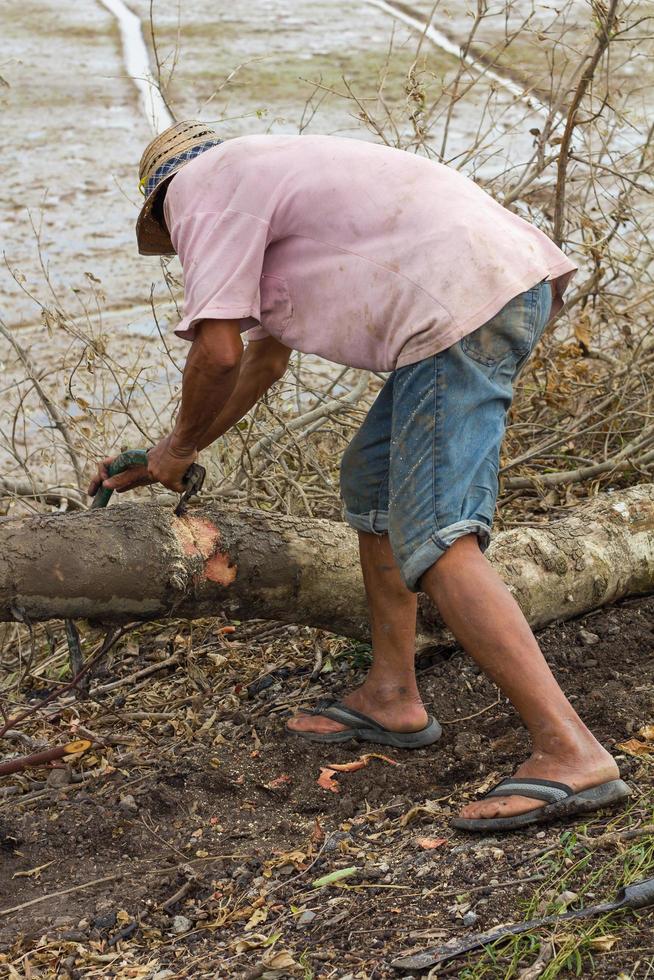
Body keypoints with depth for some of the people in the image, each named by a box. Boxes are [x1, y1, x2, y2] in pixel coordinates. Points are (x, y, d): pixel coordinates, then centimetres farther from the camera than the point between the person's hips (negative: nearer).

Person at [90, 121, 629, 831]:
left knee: (433, 540, -15)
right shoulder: (267, 174, 34)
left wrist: (180, 446, 14)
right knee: (370, 478, 22)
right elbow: (263, 357, 41)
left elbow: (219, 352, -7)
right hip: (512, 287, 11)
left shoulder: (201, 186, 4)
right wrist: (159, 465, 45)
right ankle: (391, 697, 25)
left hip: (466, 303, -11)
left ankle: (571, 755, -23)